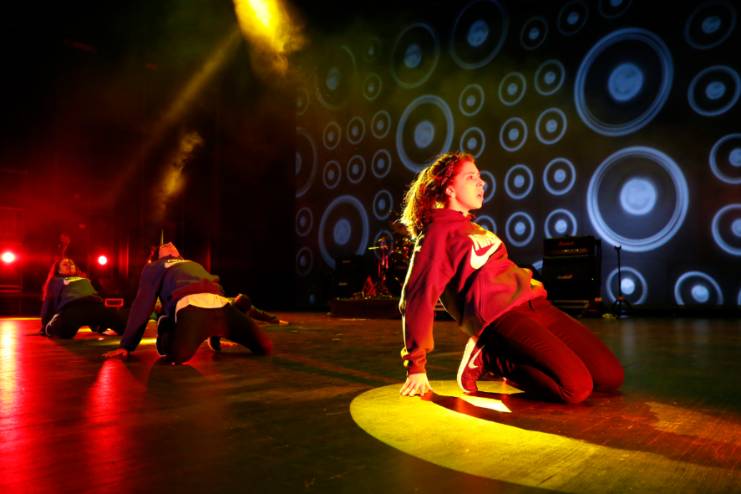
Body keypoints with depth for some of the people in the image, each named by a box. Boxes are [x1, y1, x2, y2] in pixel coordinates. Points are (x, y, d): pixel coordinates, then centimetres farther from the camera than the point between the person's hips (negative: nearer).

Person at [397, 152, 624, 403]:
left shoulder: (474, 228, 25)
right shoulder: (438, 232, -2)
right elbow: (417, 298, -9)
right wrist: (416, 367, -11)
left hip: (532, 303, 9)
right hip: (498, 314, -9)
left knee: (611, 375, 1)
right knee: (576, 386, -23)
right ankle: (487, 358, -5)